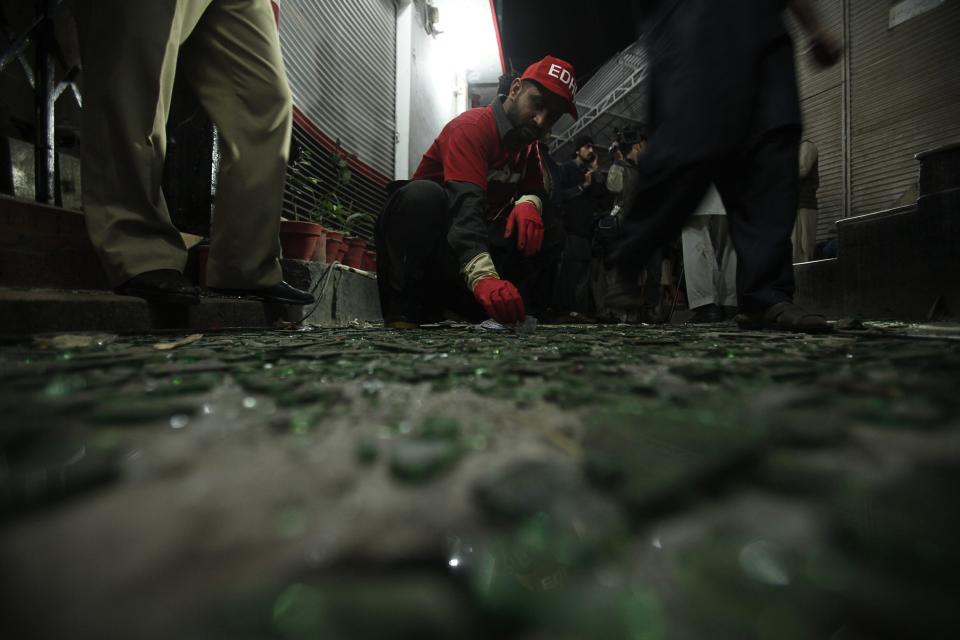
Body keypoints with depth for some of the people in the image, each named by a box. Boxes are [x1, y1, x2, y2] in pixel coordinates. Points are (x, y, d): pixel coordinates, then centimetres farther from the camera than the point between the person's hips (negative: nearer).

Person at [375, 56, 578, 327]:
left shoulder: (528, 143, 10)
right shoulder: (473, 126, -17)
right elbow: (465, 203, -35)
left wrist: (529, 202, -24)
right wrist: (483, 277, -51)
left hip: (475, 239, 7)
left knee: (550, 230, -7)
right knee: (423, 194, -36)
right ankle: (404, 312, -27)